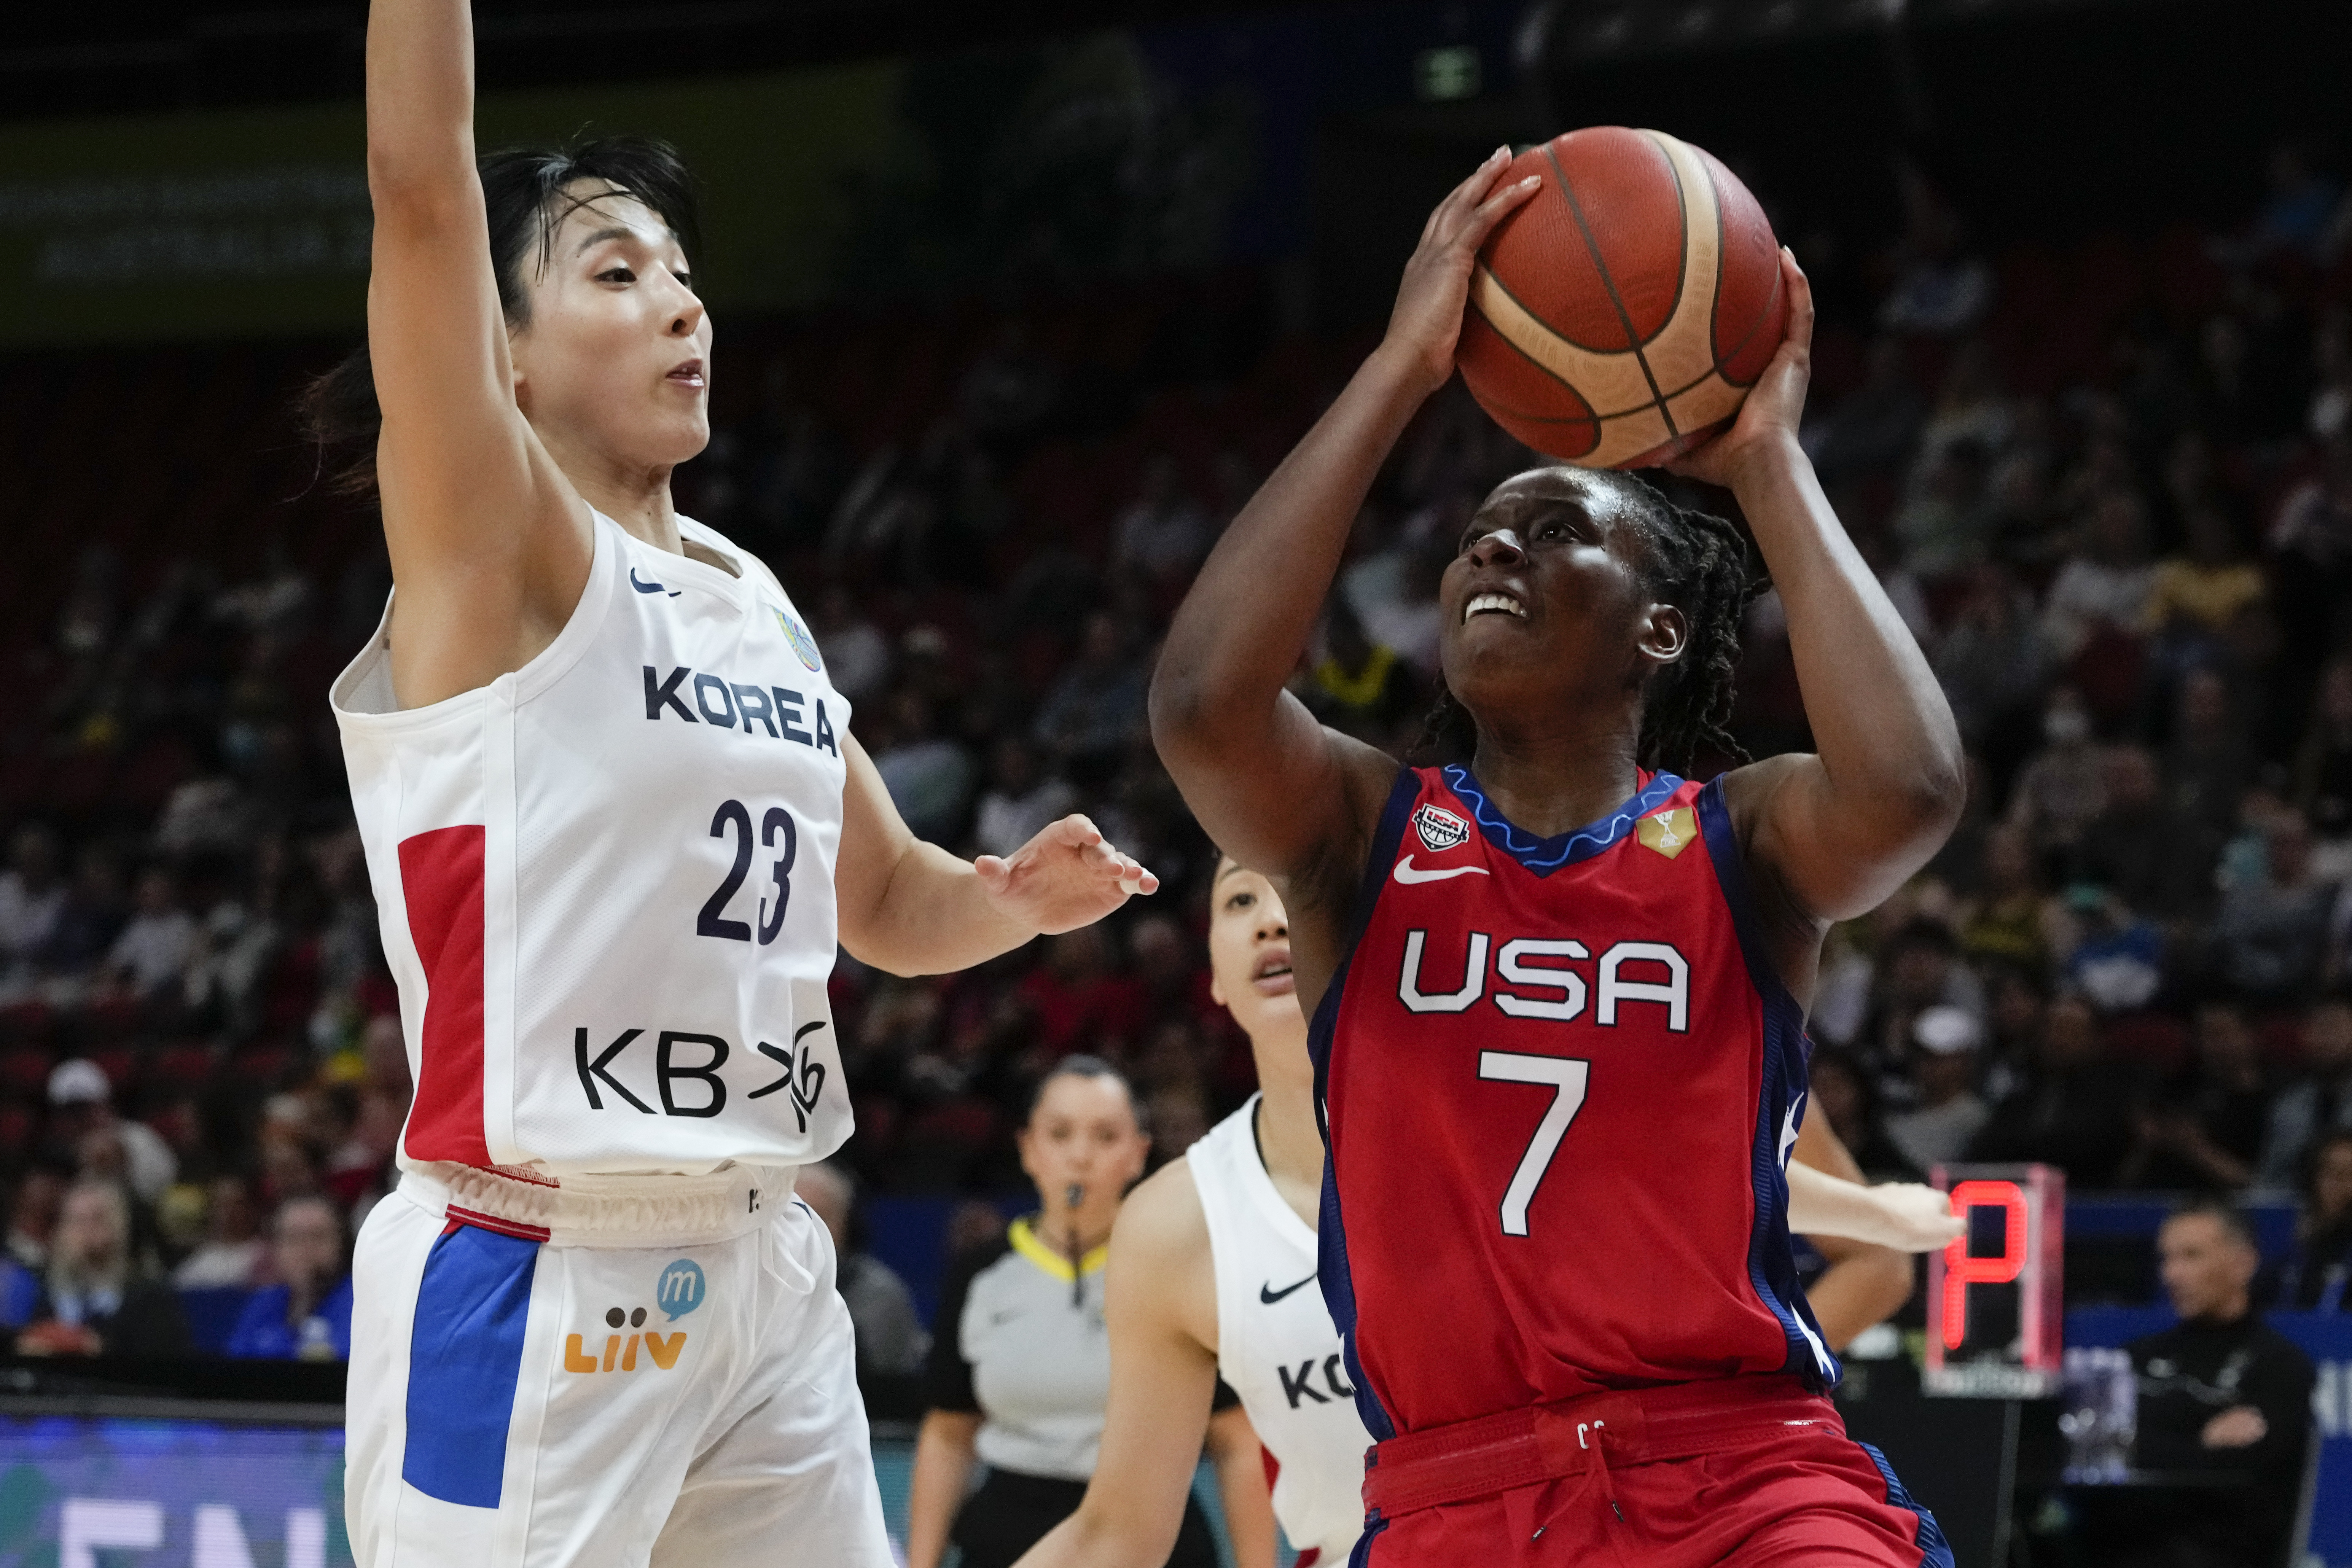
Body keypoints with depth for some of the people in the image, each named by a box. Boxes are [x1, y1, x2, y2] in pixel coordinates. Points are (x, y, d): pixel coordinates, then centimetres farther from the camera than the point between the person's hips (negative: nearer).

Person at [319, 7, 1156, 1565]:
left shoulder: (752, 600, 15)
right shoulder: (491, 550, -5)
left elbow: (886, 899, 25)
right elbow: (422, 184, -19)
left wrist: (1016, 898, 5)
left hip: (763, 1267, 7)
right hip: (536, 1286, -7)